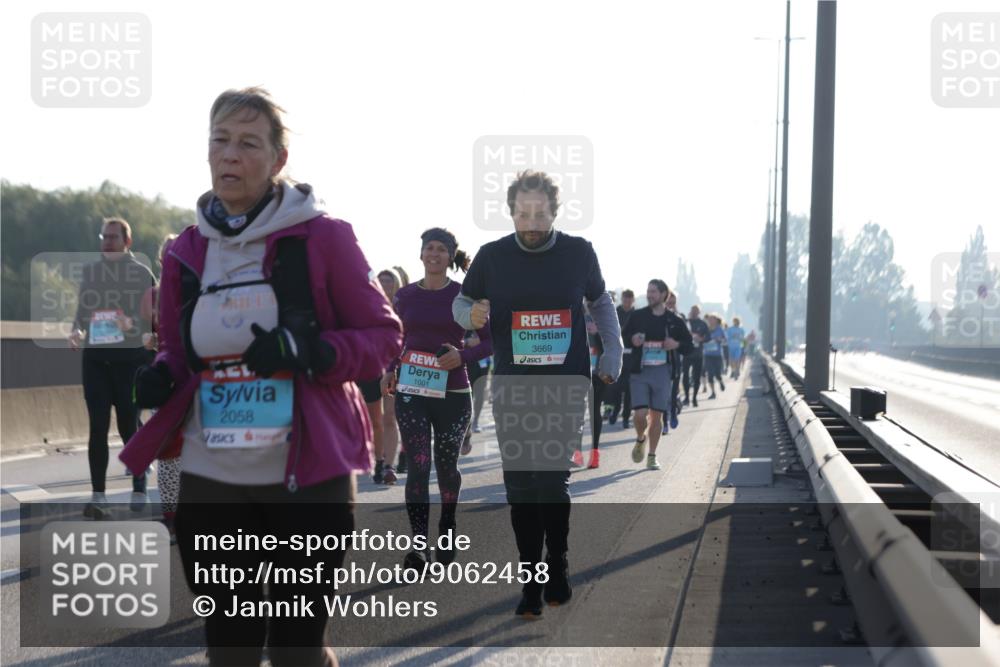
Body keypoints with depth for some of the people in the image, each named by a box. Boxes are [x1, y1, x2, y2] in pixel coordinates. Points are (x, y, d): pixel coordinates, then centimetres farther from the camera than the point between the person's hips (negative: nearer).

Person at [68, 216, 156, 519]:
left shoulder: (142, 273, -1)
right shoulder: (88, 272, 9)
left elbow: (153, 319, -4)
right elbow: (80, 312, 14)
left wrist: (131, 324, -23)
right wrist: (76, 331, -6)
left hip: (130, 357, -3)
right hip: (95, 357, 3)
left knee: (129, 426, 5)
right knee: (98, 427, -3)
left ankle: (139, 489, 22)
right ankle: (98, 496, -3)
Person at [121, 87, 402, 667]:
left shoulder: (323, 237, -6)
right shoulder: (187, 250, 7)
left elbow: (384, 335, -3)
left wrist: (307, 352, -20)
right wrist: (160, 379, -4)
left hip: (308, 477, -4)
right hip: (212, 480, 4)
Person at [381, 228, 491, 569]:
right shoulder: (405, 295, 6)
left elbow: (491, 340, 1)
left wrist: (463, 356, -16)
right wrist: (389, 372, -2)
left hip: (452, 393, -1)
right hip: (412, 392, 1)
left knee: (446, 465, 10)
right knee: (419, 465, -10)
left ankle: (447, 530, 34)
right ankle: (418, 545, -12)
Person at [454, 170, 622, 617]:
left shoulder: (579, 252, 1)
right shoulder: (492, 256, -1)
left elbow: (600, 302, 16)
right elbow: (461, 303, 10)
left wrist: (613, 354, 9)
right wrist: (472, 314, -13)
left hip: (567, 385, -1)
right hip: (512, 386, 1)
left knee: (552, 479, -9)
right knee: (520, 486, 2)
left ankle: (557, 568, 12)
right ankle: (531, 582, 11)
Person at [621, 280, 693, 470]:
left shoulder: (674, 321, 4)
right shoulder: (637, 316, 4)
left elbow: (689, 343, 11)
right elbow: (624, 336, 12)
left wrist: (677, 344, -10)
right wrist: (632, 339, -10)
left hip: (662, 371, 1)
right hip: (640, 371, 0)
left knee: (657, 415, 2)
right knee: (640, 414, -10)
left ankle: (652, 456, 15)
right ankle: (640, 439, 24)